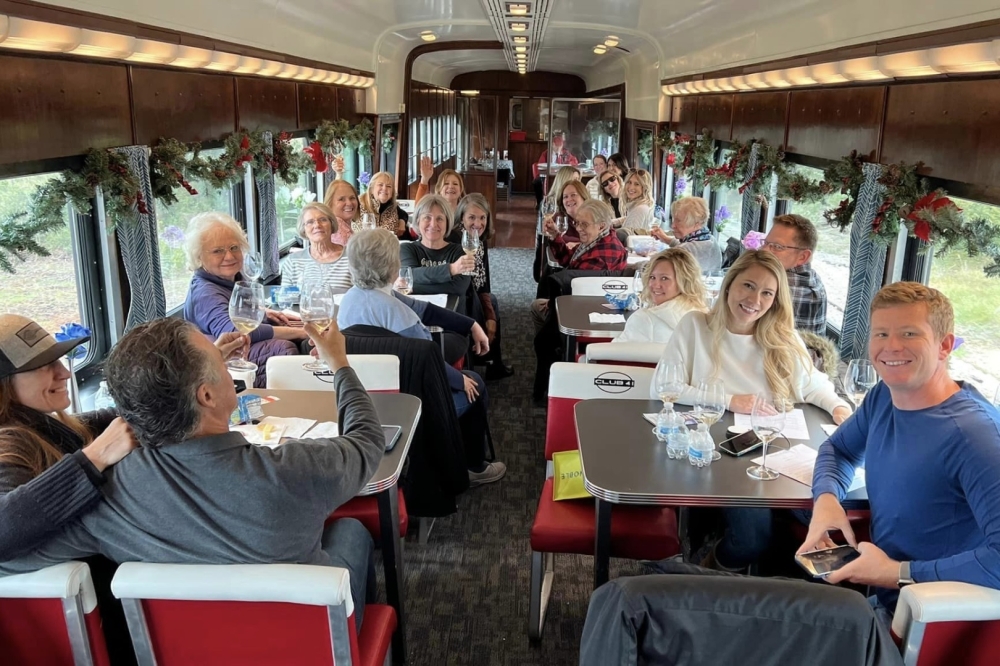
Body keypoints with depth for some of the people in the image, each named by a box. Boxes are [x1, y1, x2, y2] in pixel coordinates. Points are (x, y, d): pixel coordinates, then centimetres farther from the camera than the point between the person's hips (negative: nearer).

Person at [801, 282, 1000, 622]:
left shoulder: (973, 433, -27)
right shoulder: (883, 396, 0)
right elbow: (839, 448, 17)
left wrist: (899, 573, -26)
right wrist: (826, 498, -4)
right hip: (880, 597, 7)